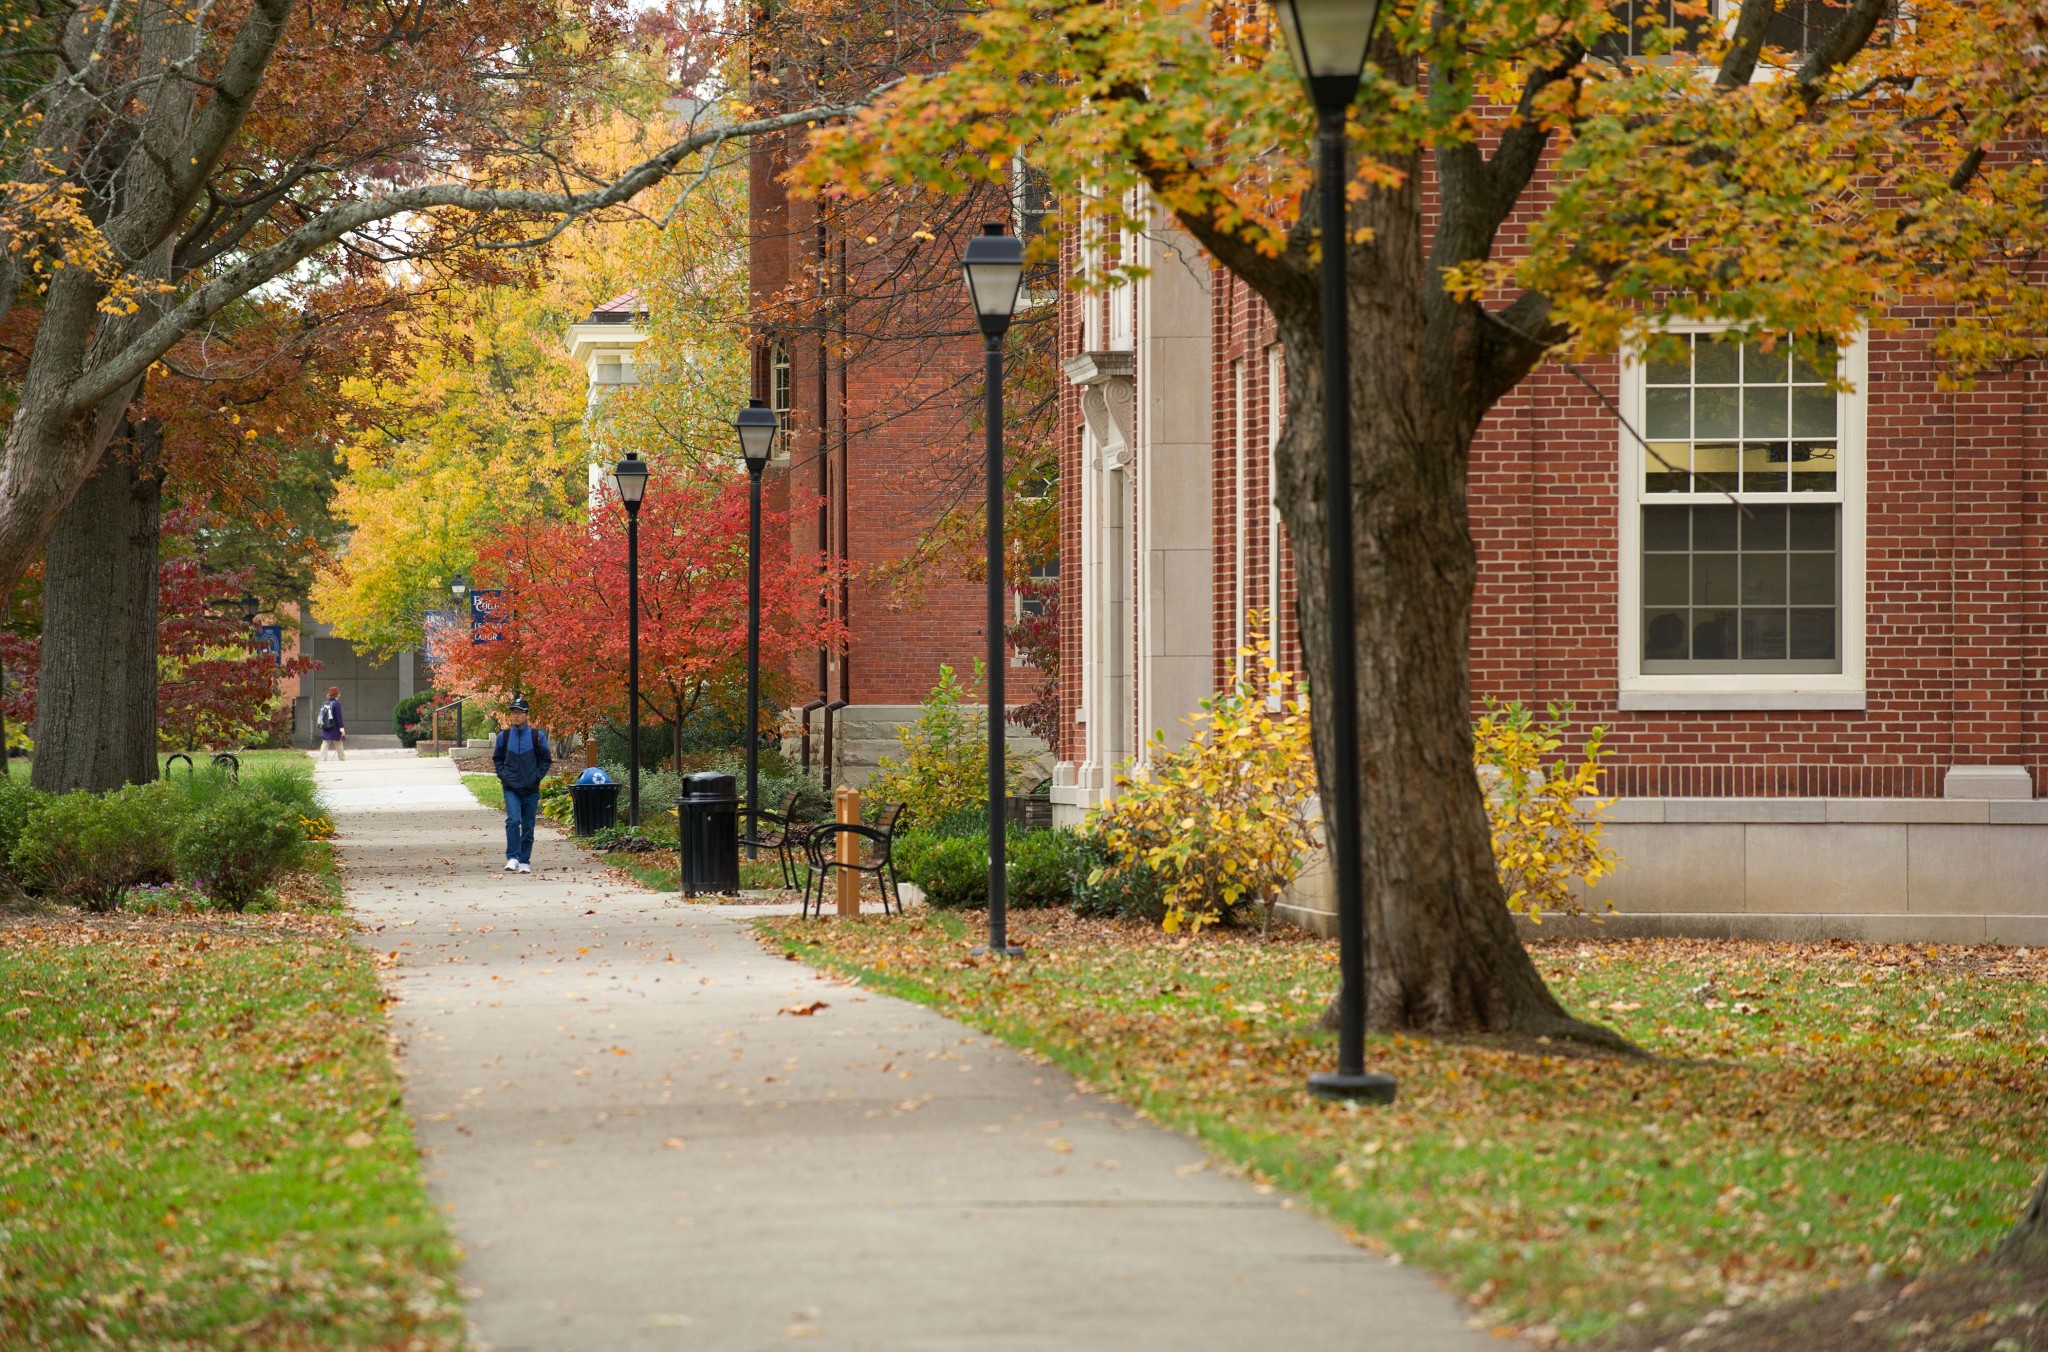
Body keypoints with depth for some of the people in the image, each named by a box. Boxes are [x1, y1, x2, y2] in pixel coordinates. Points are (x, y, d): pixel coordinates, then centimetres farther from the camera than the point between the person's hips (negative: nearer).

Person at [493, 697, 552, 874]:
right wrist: (503, 775, 1)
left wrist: (536, 777, -5)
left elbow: (546, 759, 6)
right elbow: (497, 758, 16)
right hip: (511, 789, 0)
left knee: (528, 826, 6)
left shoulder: (537, 736, 0)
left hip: (531, 789, 0)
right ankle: (512, 858, -18)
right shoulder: (503, 736, 4)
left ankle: (525, 861, 16)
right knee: (513, 820, -19)